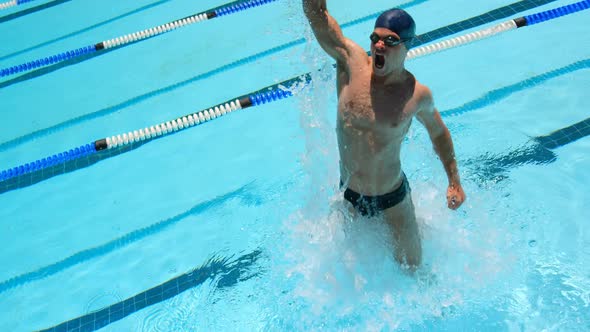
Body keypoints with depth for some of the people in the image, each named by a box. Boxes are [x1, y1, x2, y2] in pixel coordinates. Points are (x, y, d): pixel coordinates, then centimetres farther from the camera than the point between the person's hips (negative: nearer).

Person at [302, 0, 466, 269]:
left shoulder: (418, 95, -15)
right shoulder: (352, 61, -15)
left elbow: (438, 132, 6)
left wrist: (454, 181, 6)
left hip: (392, 200, -1)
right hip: (348, 195, 2)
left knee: (412, 267, 18)